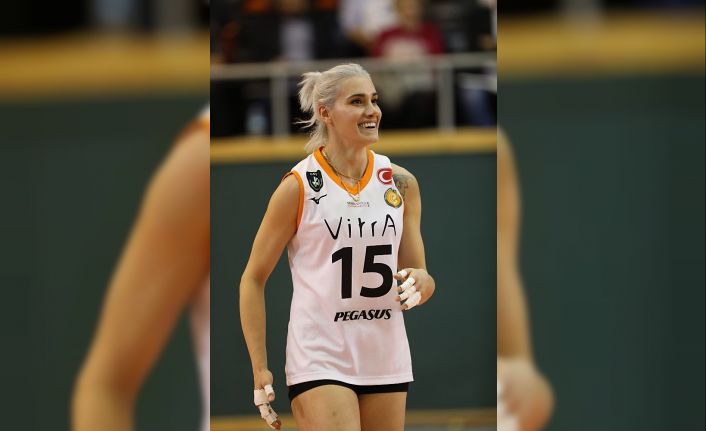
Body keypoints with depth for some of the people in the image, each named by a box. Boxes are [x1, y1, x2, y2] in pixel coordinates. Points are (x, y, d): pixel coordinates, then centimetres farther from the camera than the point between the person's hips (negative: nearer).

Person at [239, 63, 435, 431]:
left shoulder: (401, 183, 6)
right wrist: (260, 369, -6)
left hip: (387, 359, 5)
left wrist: (420, 283, -12)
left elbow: (421, 277, 13)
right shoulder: (298, 186, -6)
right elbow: (253, 279, 0)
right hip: (320, 362, -5)